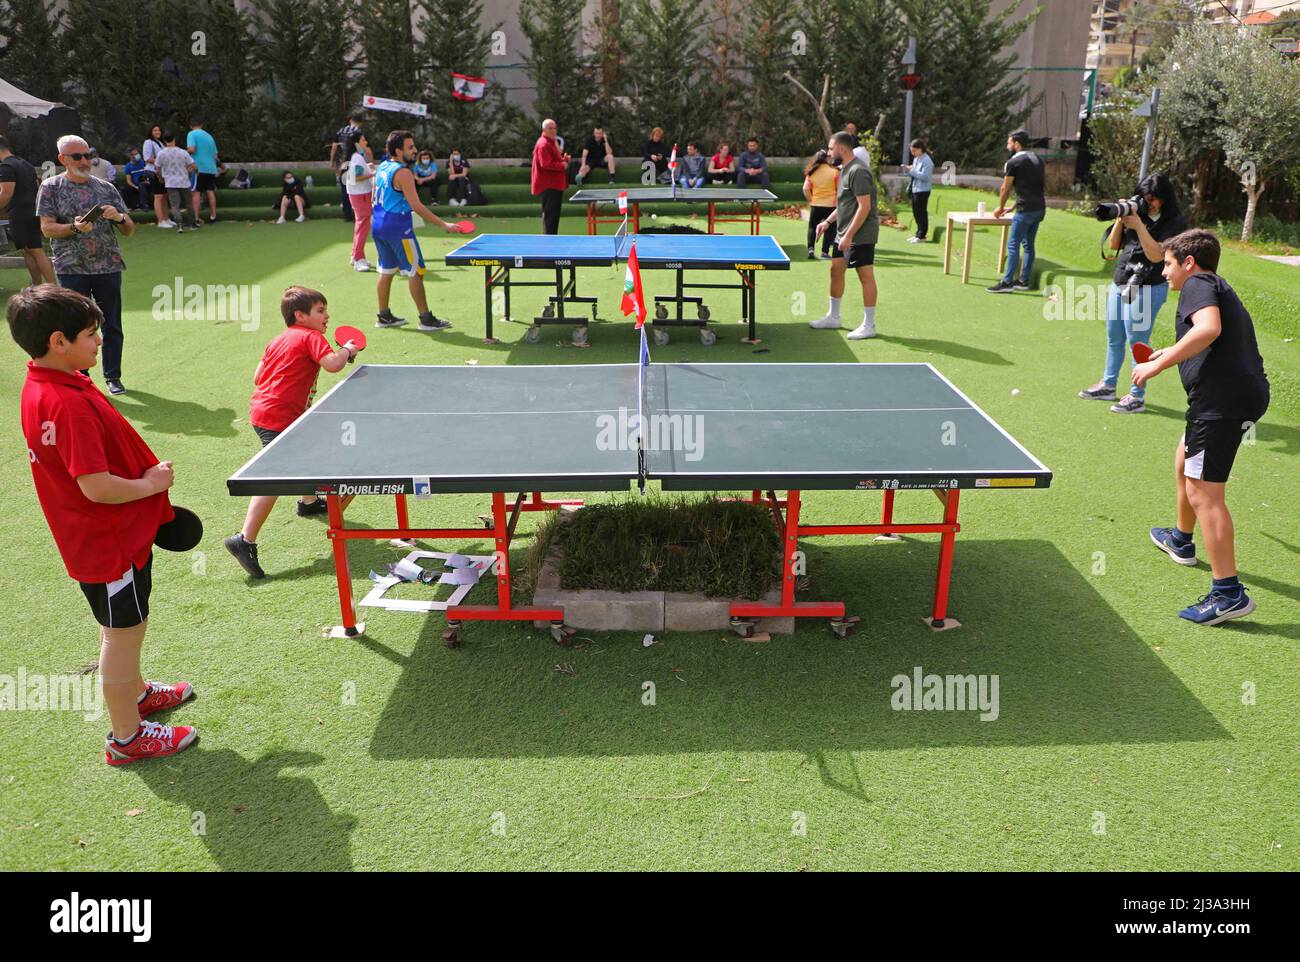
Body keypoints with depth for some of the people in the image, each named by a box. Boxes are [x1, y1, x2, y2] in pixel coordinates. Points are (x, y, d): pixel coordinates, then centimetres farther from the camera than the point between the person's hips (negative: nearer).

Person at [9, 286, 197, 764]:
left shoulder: (43, 386, 2)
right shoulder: (67, 403, -30)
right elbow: (97, 487, -31)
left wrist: (144, 472, 10)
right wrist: (150, 484, -16)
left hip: (105, 536, 10)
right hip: (110, 541, -9)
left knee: (121, 626, 28)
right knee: (124, 632, 7)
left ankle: (135, 692, 50)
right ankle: (127, 737, 24)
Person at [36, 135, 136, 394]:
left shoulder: (106, 188, 11)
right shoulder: (51, 187, 4)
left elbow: (129, 230, 11)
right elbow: (46, 227, -3)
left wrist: (119, 217, -11)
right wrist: (75, 228, -21)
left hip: (108, 266, 2)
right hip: (72, 269, -2)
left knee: (112, 326, 6)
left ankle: (113, 377, 17)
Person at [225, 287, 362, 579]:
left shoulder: (278, 341, 19)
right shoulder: (311, 337, -6)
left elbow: (257, 377, 17)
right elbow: (332, 364, -22)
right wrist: (348, 350, -2)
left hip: (262, 409, 10)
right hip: (278, 418, -10)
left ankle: (309, 502, 52)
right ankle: (245, 540, -21)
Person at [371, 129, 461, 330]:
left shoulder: (381, 168, 11)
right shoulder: (402, 172, -16)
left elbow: (374, 199, 18)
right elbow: (417, 206, -21)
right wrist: (443, 224, -21)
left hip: (378, 223, 9)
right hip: (397, 225, -9)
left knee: (386, 271, 15)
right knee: (415, 272, -3)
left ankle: (384, 316, 20)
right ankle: (426, 319, 0)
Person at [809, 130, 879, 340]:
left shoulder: (858, 172, -18)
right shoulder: (845, 169, 13)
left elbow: (864, 207, -23)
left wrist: (849, 235, -24)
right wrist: (828, 221, 16)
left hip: (861, 235, -10)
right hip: (844, 233, 10)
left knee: (866, 275, -4)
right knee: (836, 270, 14)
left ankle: (869, 325, 1)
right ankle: (833, 317, 26)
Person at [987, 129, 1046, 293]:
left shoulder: (1013, 163, -8)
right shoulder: (1038, 159, 17)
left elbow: (1005, 189, -1)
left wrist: (1000, 207, 17)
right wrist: (1013, 207, 23)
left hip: (1025, 210, -8)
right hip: (1040, 208, 8)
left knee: (1013, 245, -6)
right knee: (1028, 245, 14)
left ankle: (1007, 283, -9)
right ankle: (1024, 281, 18)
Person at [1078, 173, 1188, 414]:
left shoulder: (1175, 222, -9)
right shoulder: (1139, 213, 10)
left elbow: (1156, 255, -19)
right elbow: (1114, 245, 11)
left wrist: (1138, 226, -20)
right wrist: (1121, 219, -4)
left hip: (1146, 289, -7)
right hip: (1119, 283, 7)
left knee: (1137, 342, -4)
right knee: (1114, 338, 16)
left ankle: (1137, 397, 4)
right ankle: (1108, 385, 31)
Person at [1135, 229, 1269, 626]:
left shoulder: (1198, 284, -5)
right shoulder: (1220, 289, 25)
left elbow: (1209, 328, -26)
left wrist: (1158, 364, -21)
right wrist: (1174, 354, 37)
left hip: (1223, 398, -11)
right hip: (1246, 389, 11)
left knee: (1203, 491, -12)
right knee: (1185, 463, 30)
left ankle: (1229, 593, -14)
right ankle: (1181, 540, 51)